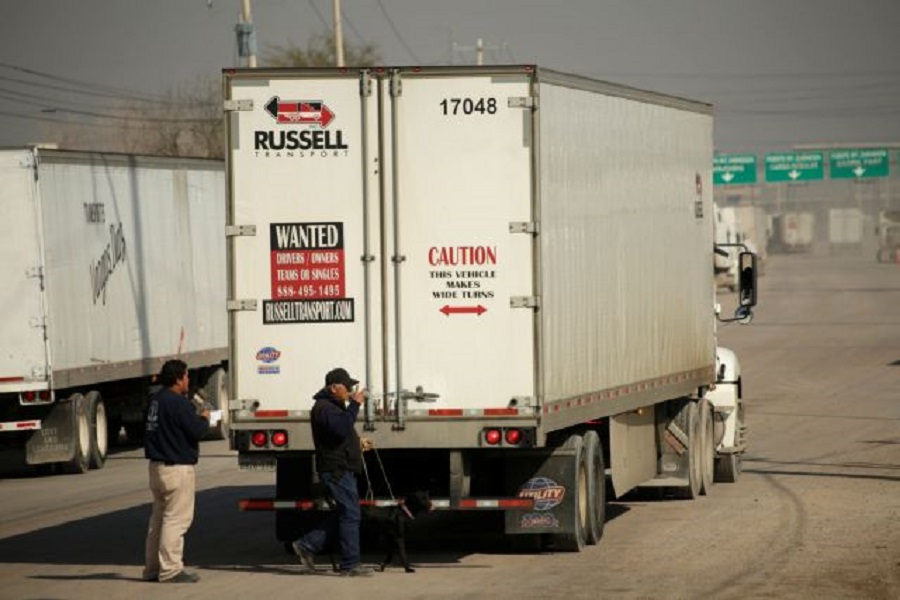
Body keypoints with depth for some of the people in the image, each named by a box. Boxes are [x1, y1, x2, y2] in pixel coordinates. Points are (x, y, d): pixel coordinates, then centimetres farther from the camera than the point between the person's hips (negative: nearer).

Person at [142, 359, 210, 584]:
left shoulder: (156, 400, 12)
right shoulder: (178, 403, -17)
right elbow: (197, 431, -20)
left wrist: (197, 416, 13)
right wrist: (204, 418, 1)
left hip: (157, 466, 10)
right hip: (177, 468, -10)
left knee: (159, 517, 15)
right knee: (176, 518, -7)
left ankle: (152, 567, 20)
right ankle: (170, 569, -8)